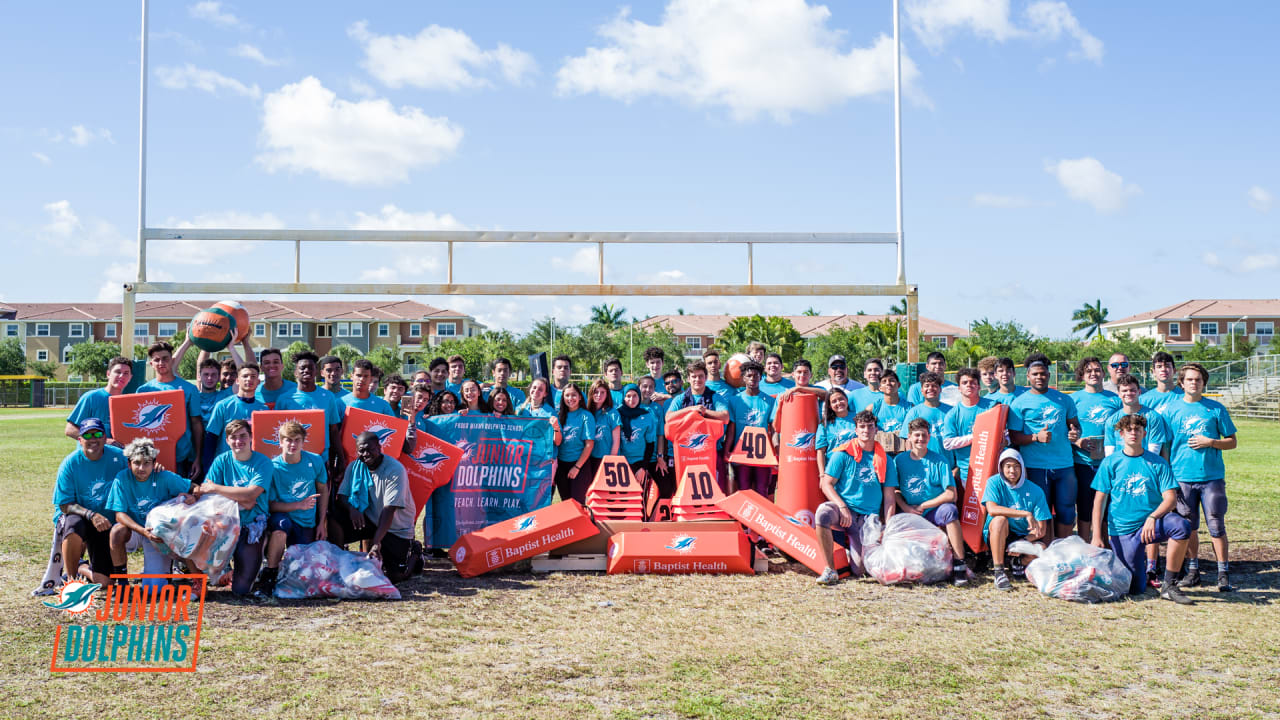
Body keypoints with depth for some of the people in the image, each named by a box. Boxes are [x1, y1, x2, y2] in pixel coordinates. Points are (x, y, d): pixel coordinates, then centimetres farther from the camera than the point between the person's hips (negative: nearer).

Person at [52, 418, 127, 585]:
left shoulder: (118, 457, -6)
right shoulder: (70, 463, -11)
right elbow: (64, 504, -12)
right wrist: (91, 515, -29)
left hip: (106, 524, 2)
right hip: (74, 514, -2)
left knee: (103, 581, -9)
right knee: (74, 525, -41)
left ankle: (81, 568, 30)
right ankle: (70, 577, -19)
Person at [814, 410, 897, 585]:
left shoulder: (885, 460, 10)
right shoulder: (843, 454, 4)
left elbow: (889, 498, 9)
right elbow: (826, 484, -2)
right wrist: (842, 507, -17)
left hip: (869, 516, 1)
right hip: (843, 510, -1)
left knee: (859, 569, -15)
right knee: (823, 511, -38)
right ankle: (830, 570, -27)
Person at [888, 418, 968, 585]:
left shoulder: (939, 461, 1)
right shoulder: (899, 460, 8)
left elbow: (951, 494, -7)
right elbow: (893, 490, 6)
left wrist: (922, 506, -9)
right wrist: (906, 508, -12)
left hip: (934, 512, -2)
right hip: (908, 514, 2)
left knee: (949, 510, -34)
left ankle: (959, 566, -33)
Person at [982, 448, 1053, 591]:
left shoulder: (1035, 491, -4)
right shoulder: (994, 482, -8)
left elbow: (1041, 529, -5)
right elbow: (992, 509, -27)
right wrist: (1025, 513, -31)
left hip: (1023, 537, 2)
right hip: (995, 536, -2)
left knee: (1042, 550, -29)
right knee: (1000, 519, -34)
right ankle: (999, 572, -28)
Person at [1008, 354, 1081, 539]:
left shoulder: (1063, 399, 13)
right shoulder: (1020, 403, 1)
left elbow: (1075, 424, 21)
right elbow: (1014, 437, -2)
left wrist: (1075, 433, -2)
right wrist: (1036, 437, -18)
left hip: (1065, 464, 3)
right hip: (1035, 466, -3)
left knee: (1066, 509, 5)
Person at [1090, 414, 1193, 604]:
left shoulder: (1157, 463, 3)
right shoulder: (1110, 463, 2)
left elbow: (1171, 498, -4)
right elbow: (1099, 500, 1)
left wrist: (1152, 517, -24)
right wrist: (1096, 536, -7)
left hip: (1152, 523, 1)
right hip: (1123, 530, -1)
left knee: (1182, 526, -33)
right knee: (1134, 589, -6)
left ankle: (1168, 585, -18)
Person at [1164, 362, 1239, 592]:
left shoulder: (1216, 409, 4)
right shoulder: (1171, 409, 7)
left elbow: (1232, 442, 8)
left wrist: (1210, 442, -10)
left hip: (1212, 476, -1)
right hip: (1182, 477, 1)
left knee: (1216, 526, -2)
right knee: (1188, 526, 7)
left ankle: (1224, 573, 8)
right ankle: (1192, 571, 17)